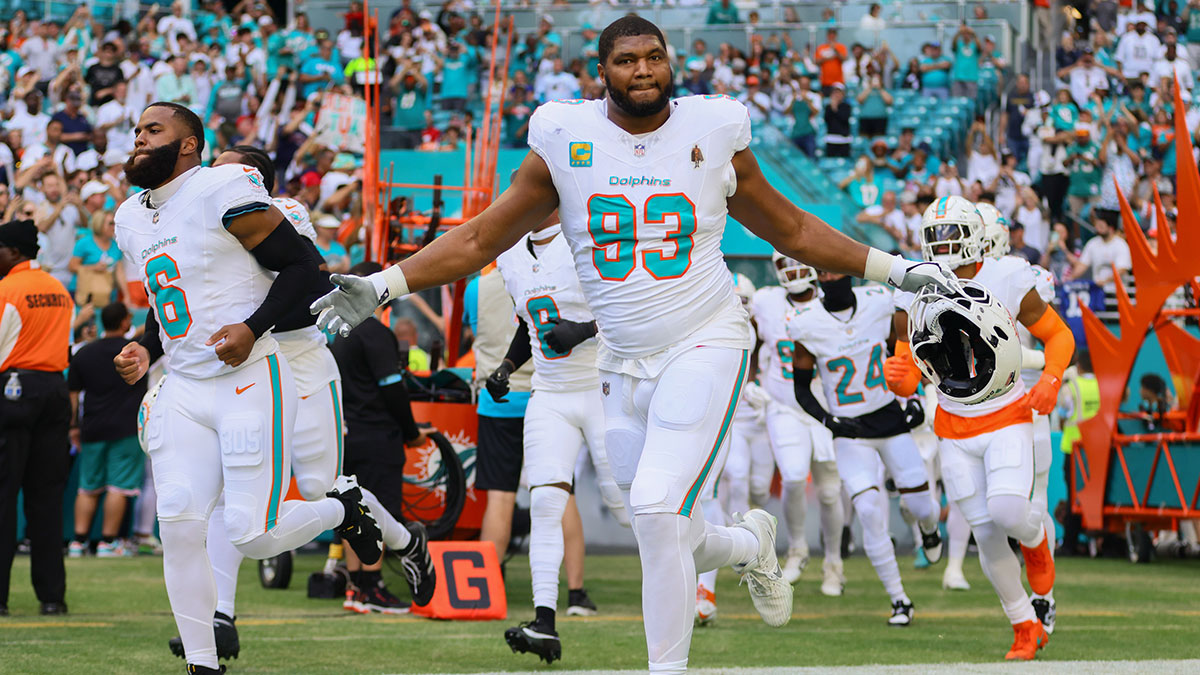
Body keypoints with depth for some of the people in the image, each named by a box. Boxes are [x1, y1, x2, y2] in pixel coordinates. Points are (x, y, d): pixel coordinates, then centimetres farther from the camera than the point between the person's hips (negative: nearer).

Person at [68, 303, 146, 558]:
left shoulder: (83, 354, 7)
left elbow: (73, 393, 10)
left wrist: (74, 425, 17)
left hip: (92, 429, 4)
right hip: (126, 429, -4)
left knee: (88, 487, 10)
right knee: (118, 486, -3)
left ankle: (79, 541, 5)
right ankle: (108, 541, -6)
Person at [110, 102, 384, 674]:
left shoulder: (223, 190, -10)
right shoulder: (131, 219, 15)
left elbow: (301, 264, -10)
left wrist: (252, 328, -20)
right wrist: (145, 348, 8)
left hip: (250, 384, -7)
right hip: (184, 391, 7)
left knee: (251, 535, -10)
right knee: (178, 523, -7)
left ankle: (344, 507, 21)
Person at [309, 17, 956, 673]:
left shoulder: (713, 134, 0)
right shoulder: (567, 143, 0)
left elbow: (792, 230, 13)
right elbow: (481, 237, 4)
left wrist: (895, 269, 12)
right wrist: (383, 285, -5)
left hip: (704, 346, -3)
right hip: (625, 365, 3)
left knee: (657, 511, -20)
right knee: (667, 541, 7)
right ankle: (749, 545, 41)